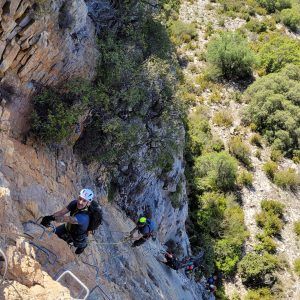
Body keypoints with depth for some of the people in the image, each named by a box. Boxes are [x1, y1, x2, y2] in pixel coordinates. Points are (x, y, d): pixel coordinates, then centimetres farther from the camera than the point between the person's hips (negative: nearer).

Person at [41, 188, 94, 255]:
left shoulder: (84, 217, -47)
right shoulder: (74, 203, -28)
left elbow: (68, 219, -60)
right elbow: (61, 212, -33)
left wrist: (53, 218, -74)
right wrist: (49, 217, -49)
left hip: (77, 235, -4)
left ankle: (83, 245, 62)